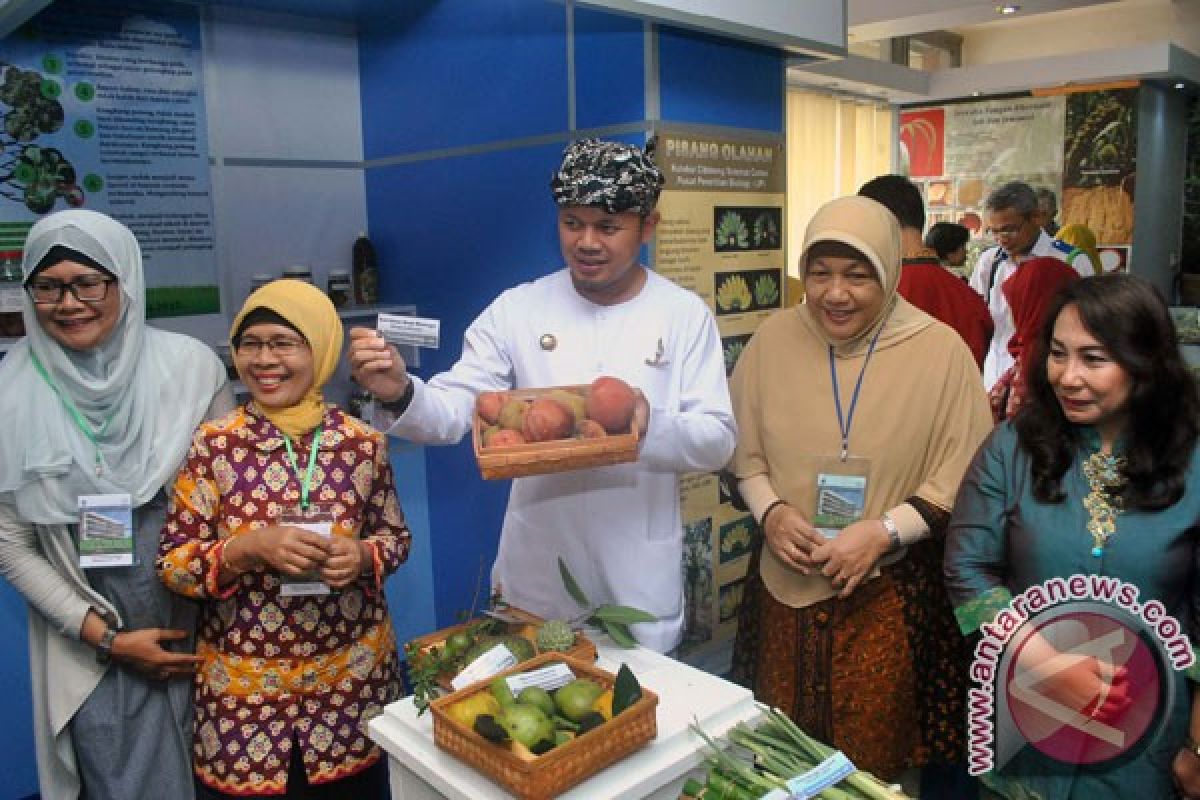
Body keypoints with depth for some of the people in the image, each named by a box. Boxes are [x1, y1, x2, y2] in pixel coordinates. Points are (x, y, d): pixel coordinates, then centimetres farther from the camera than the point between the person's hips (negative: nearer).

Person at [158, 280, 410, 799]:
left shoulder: (363, 442, -6)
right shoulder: (212, 445, -9)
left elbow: (396, 535, 5)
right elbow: (172, 563, -7)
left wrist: (364, 554, -16)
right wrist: (250, 548, -24)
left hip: (354, 676, 1)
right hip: (244, 685, -1)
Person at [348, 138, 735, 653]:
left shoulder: (686, 315, -6)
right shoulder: (517, 309, -4)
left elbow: (719, 441, -7)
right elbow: (451, 410, -8)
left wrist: (650, 424, -27)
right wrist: (400, 393, -30)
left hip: (640, 576, 0)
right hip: (537, 569, 1)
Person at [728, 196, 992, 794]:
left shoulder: (941, 351, -8)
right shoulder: (774, 339, 0)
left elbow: (966, 480, -6)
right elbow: (741, 448, 9)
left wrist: (883, 530, -17)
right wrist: (769, 510, -8)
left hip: (892, 592, -2)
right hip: (786, 584, 3)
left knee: (877, 757, 10)